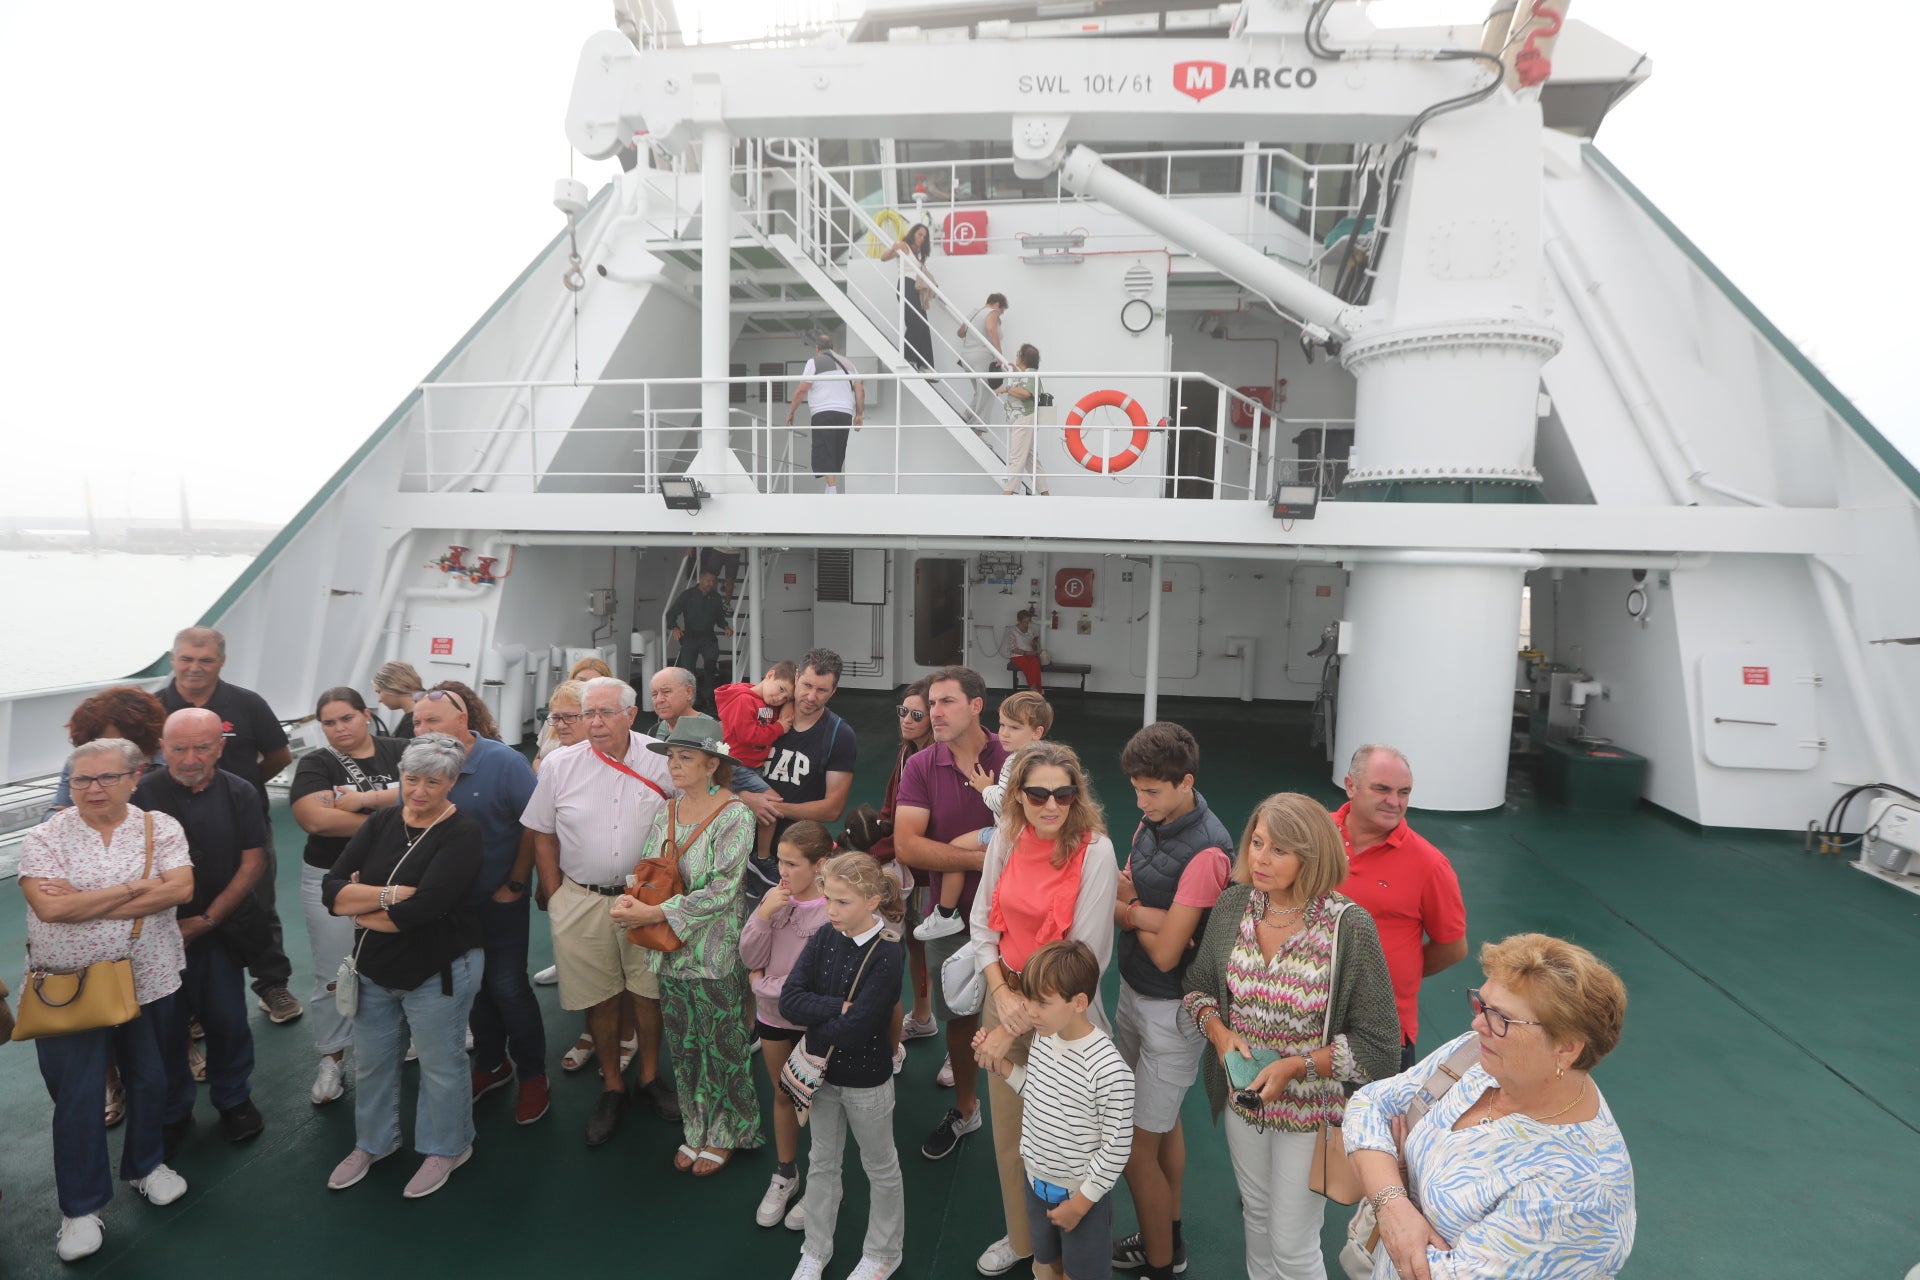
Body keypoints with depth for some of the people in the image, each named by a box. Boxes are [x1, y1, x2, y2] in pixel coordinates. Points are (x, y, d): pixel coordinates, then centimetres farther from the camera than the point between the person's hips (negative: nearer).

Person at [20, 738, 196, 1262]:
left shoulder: (161, 828, -4)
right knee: (77, 1097, 6)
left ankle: (146, 1165, 40)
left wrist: (86, 902, -19)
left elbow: (180, 889, -18)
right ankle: (80, 1208, 24)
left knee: (150, 1080, 16)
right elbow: (50, 908, -20)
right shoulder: (45, 838, -6)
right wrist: (133, 889, -19)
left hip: (148, 982, 2)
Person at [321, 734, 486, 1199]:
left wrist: (361, 910, -13)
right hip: (374, 970, 6)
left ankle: (446, 1148, 35)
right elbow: (331, 891, -9)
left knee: (440, 1066, 12)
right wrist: (388, 894, -24)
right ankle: (372, 1142, 46)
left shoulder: (463, 833, -19)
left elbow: (422, 908, -28)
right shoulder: (382, 822, -1)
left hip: (437, 973, -6)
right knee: (371, 1062, 22)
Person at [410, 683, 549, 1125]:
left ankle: (533, 1075, 20)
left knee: (508, 986, 2)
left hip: (499, 900, -4)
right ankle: (490, 1064, 37)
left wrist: (516, 885, -11)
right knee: (474, 985, 18)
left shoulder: (505, 762, -17)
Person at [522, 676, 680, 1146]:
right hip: (580, 900, 1)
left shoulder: (661, 760, -8)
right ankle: (612, 1087, 31)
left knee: (648, 992, 10)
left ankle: (650, 1076, 33)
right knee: (599, 998, 12)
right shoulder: (559, 764, -5)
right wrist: (555, 896, 2)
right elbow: (542, 835, 5)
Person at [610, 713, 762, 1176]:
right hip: (669, 954, 6)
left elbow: (721, 890, -22)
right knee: (683, 1046, 18)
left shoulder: (734, 816, -16)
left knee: (722, 1047, 9)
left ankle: (725, 1133, 31)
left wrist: (656, 913, -23)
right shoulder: (665, 812, 4)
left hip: (715, 955, -6)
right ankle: (696, 1129, 37)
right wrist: (631, 899, -12)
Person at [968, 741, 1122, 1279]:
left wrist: (1020, 1024, -15)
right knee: (1009, 1128, 20)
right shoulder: (1006, 837, -7)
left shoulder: (1095, 851, -20)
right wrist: (1001, 994, -10)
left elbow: (1085, 955, -19)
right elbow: (981, 922, 2)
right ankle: (1022, 1235, 46)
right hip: (1005, 995, 5)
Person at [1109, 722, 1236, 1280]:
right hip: (1133, 993, 8)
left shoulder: (1207, 852, -27)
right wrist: (1148, 914, -23)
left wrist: (1132, 910, -8)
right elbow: (1115, 904, -3)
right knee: (1164, 1123, 25)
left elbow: (1165, 953, -24)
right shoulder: (1149, 824, -1)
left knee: (1137, 1149, 3)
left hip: (1172, 1012, -8)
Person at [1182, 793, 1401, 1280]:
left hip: (1311, 1108, -4)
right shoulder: (1233, 904, -10)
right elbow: (1199, 984, 4)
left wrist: (1295, 1066, -22)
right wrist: (1219, 1033, -14)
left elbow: (1376, 1043, -16)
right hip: (1242, 1096, 4)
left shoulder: (1349, 927, -23)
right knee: (1256, 1212, 26)